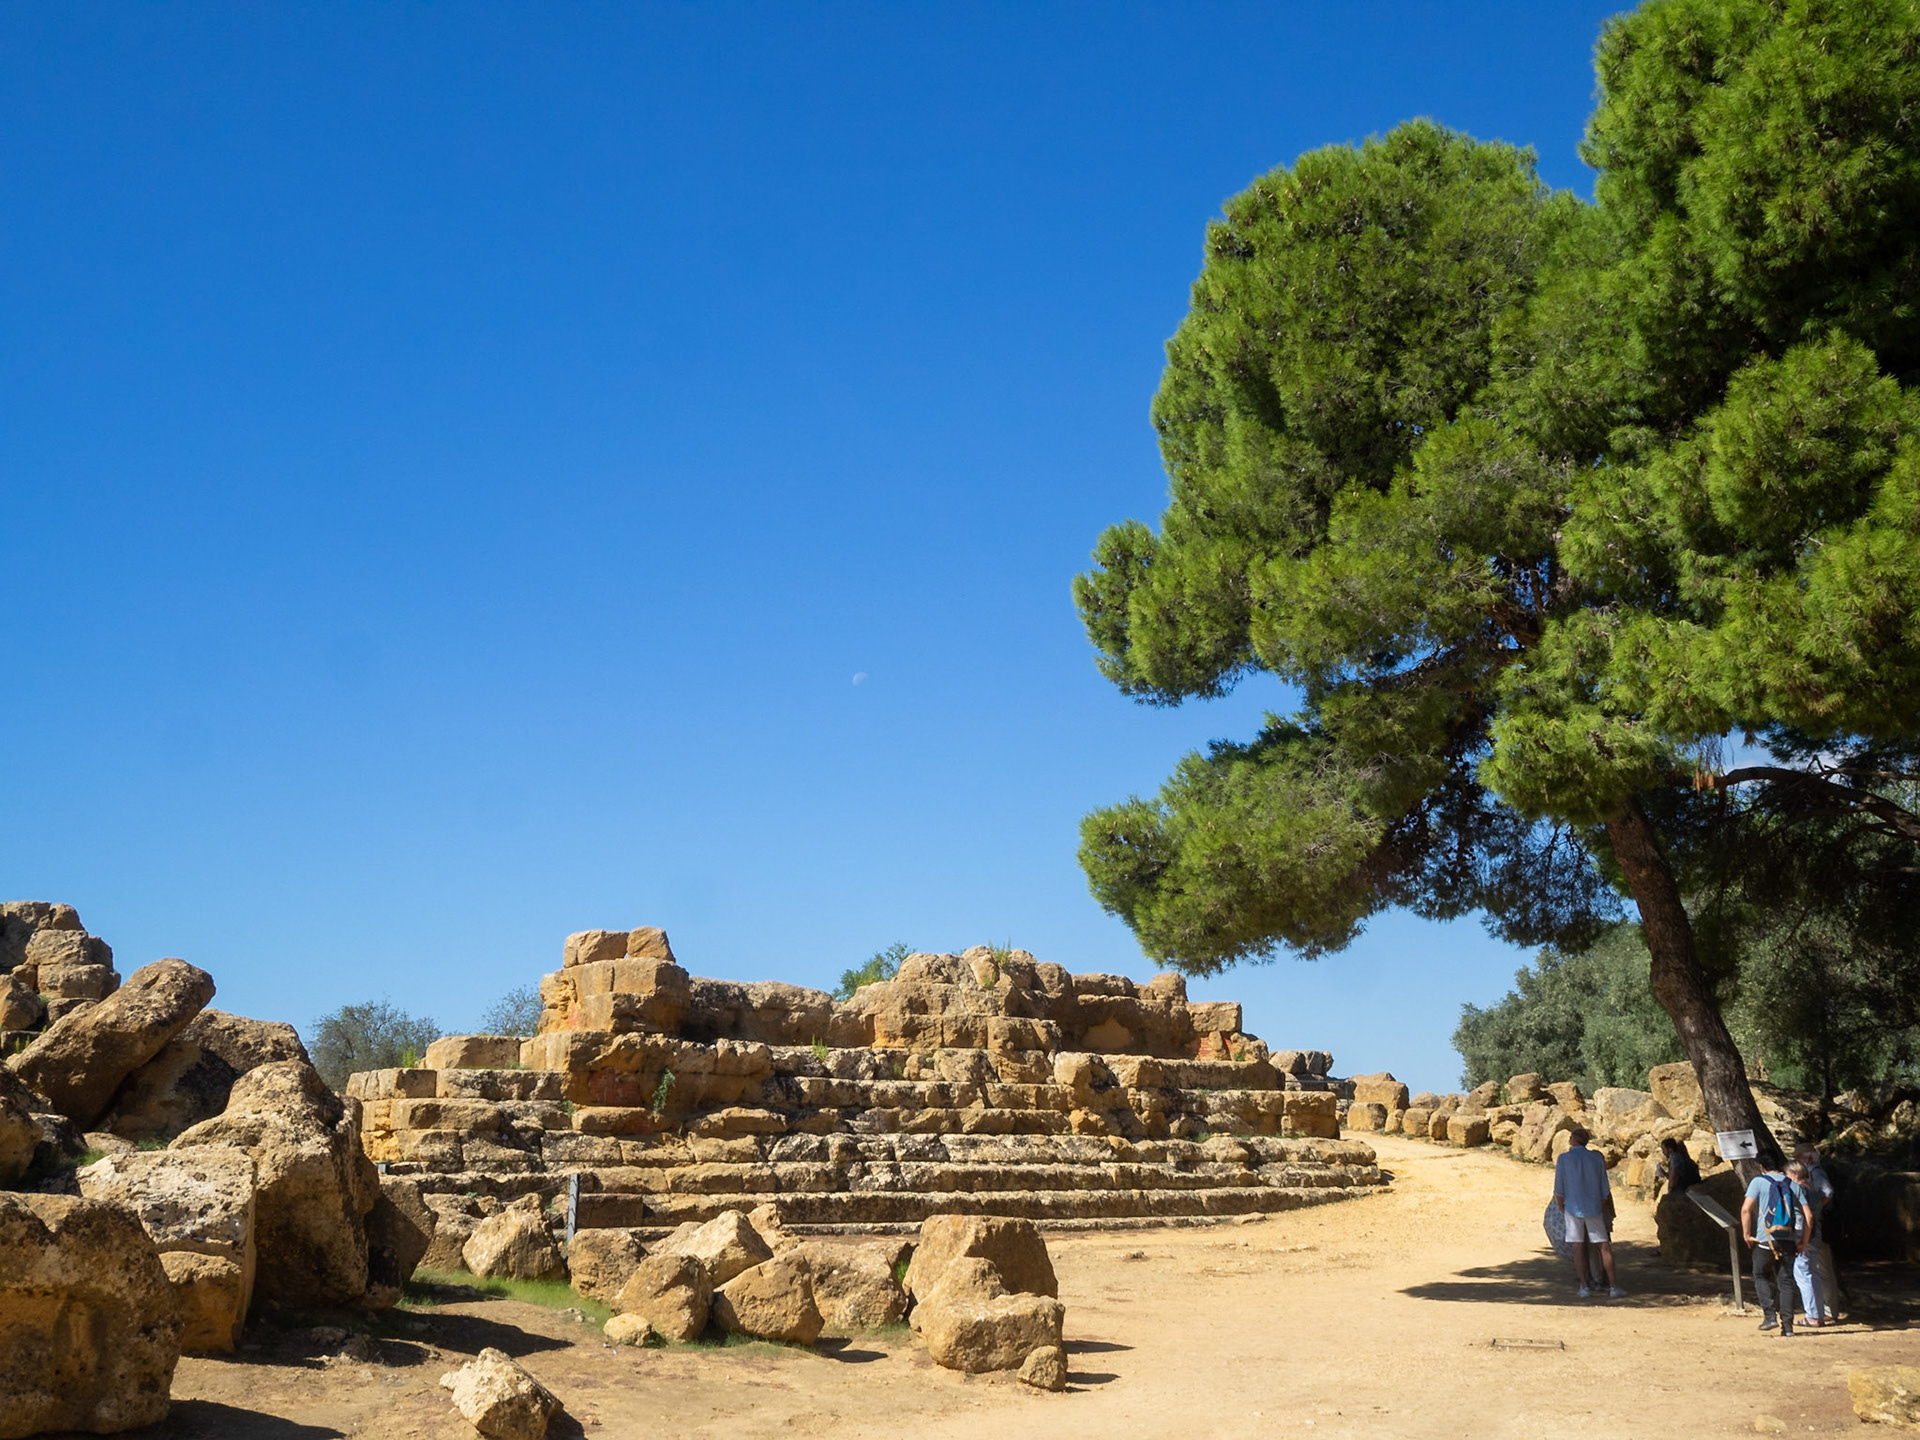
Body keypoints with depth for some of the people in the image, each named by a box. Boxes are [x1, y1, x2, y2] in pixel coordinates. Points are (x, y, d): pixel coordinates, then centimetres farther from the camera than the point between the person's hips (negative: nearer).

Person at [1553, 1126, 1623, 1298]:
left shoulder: (1563, 1159, -6)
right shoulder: (1597, 1158, 0)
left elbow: (1558, 1191, -6)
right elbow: (1605, 1189, 3)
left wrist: (1563, 1211, 8)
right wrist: (1603, 1211, 15)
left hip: (1573, 1209, -1)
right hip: (1594, 1209, 1)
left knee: (1578, 1249, 3)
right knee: (1605, 1247, 8)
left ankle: (1584, 1287, -1)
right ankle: (1613, 1286, 5)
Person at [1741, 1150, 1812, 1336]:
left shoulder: (1758, 1181, -1)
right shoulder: (1793, 1185, 11)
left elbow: (1746, 1209, -13)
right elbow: (1808, 1216, 6)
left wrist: (1746, 1233, -3)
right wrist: (1803, 1241, 14)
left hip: (1766, 1239, -3)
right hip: (1789, 1240, 3)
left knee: (1761, 1276, 14)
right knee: (1786, 1282, 8)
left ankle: (1770, 1314, 0)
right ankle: (1787, 1325, 3)